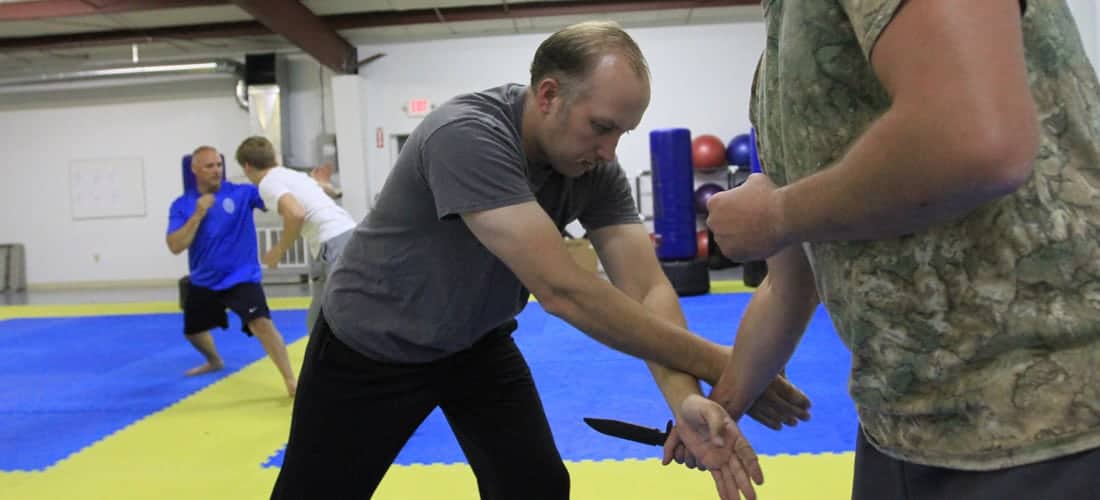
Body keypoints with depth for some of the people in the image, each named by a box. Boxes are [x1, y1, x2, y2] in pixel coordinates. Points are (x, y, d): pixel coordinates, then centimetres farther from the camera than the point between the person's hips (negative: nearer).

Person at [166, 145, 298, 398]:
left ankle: (291, 380, -18)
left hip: (241, 277, -4)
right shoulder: (181, 205, -4)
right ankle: (215, 361, 56)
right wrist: (198, 215, -23)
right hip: (203, 281, 5)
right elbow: (175, 246, -14)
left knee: (262, 323, -26)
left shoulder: (241, 193, -11)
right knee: (193, 331, 23)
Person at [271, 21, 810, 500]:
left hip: (477, 343, 5)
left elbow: (647, 289, -20)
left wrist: (685, 400, -39)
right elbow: (562, 290, -40)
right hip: (370, 346, -4)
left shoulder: (597, 173, -15)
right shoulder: (466, 135, -35)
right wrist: (712, 363, -34)